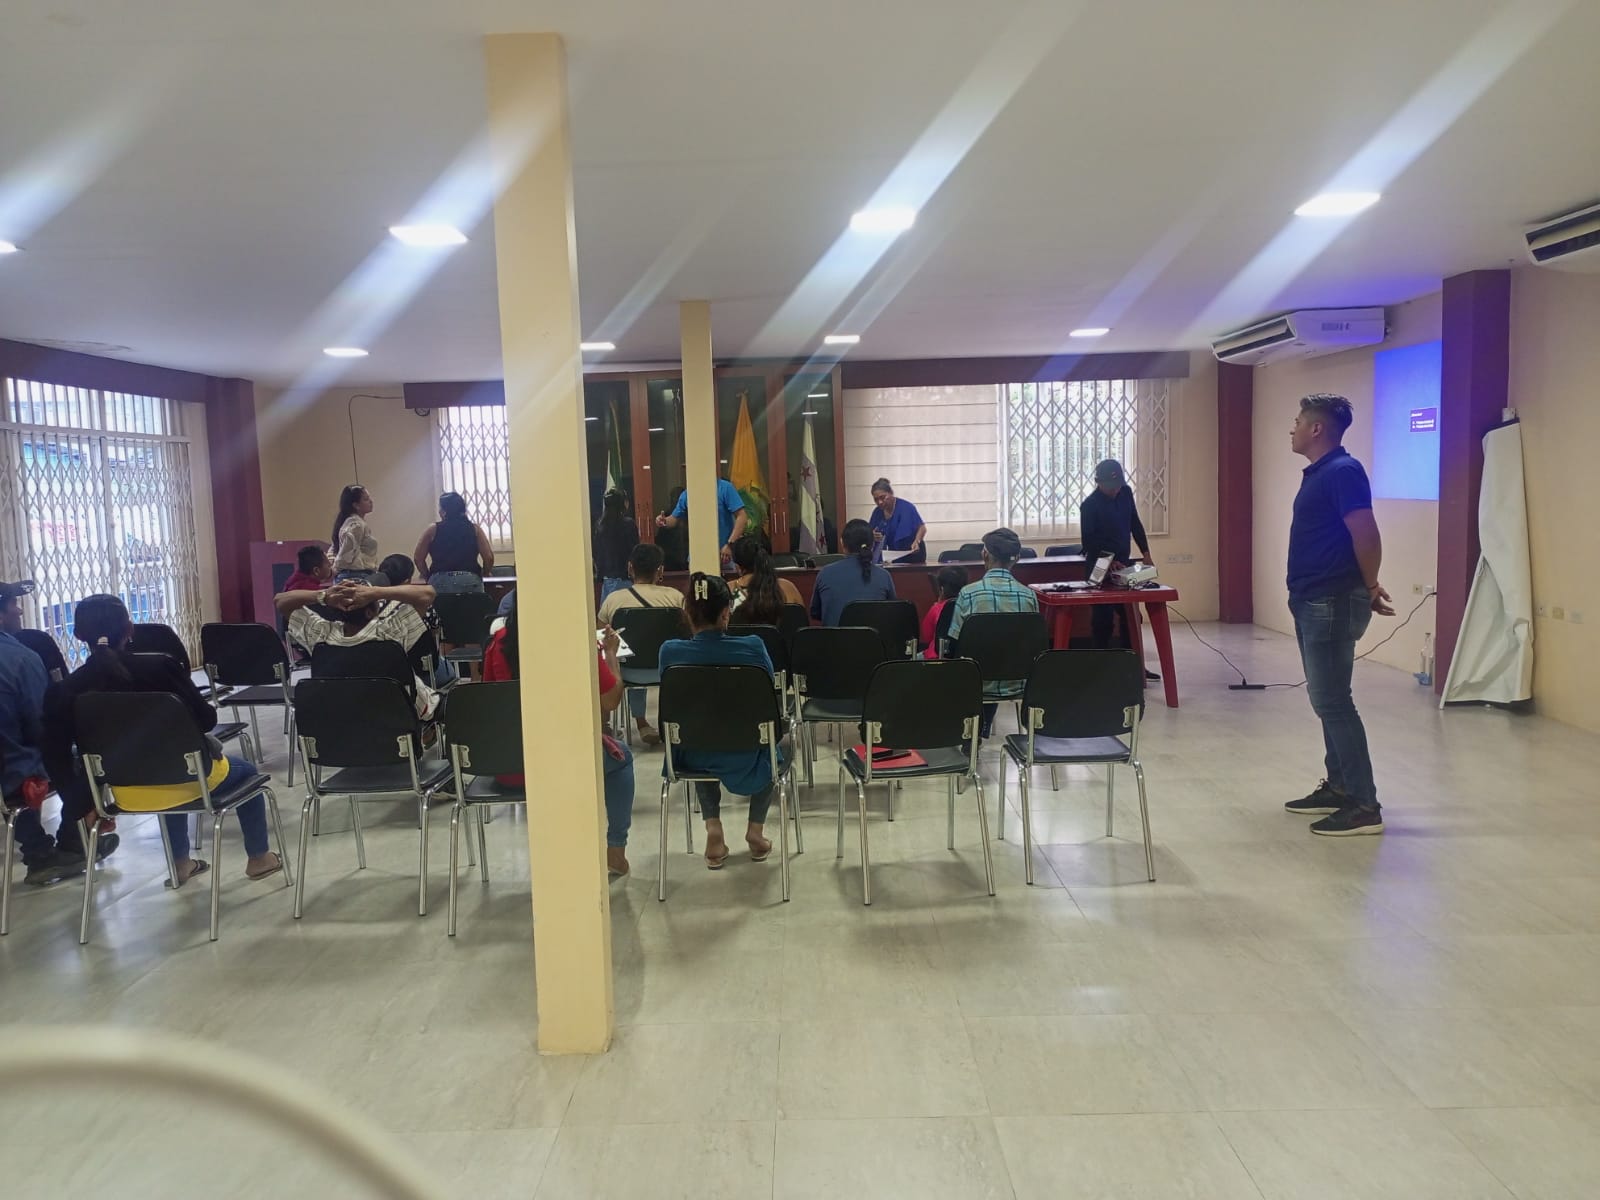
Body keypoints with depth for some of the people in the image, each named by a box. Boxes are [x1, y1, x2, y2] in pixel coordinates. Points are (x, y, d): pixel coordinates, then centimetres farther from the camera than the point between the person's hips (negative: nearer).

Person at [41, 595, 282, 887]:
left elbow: (56, 757, -9)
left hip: (124, 793, 4)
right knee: (246, 771, 27)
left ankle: (180, 863, 44)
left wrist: (82, 803, 4)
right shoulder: (160, 667, -19)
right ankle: (258, 858, 36)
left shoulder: (64, 691, -11)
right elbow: (206, 720, -12)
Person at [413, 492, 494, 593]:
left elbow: (418, 557, 7)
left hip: (440, 582, 0)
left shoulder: (433, 530, 7)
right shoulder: (475, 529, 8)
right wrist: (479, 575, 17)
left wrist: (429, 577, 19)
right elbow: (489, 558, 2)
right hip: (470, 581, 0)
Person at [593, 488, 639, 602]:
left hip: (606, 579, 5)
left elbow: (596, 555, 10)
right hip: (624, 579, -5)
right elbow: (634, 552, -9)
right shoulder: (628, 524, -10)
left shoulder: (599, 525, 5)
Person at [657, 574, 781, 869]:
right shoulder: (752, 647, -18)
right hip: (743, 759, -1)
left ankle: (713, 829, 22)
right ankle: (755, 830, 28)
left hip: (692, 758, 1)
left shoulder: (670, 652, -16)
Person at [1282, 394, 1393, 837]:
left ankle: (1364, 805, -4)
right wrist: (1366, 587, 18)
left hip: (1332, 604, -10)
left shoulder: (1342, 471, -16)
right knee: (1325, 699, 15)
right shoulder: (1317, 473, 15)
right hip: (1311, 602, 10)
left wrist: (1369, 588, -9)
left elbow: (1365, 534, -22)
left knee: (1332, 702, -8)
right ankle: (1338, 787, 25)